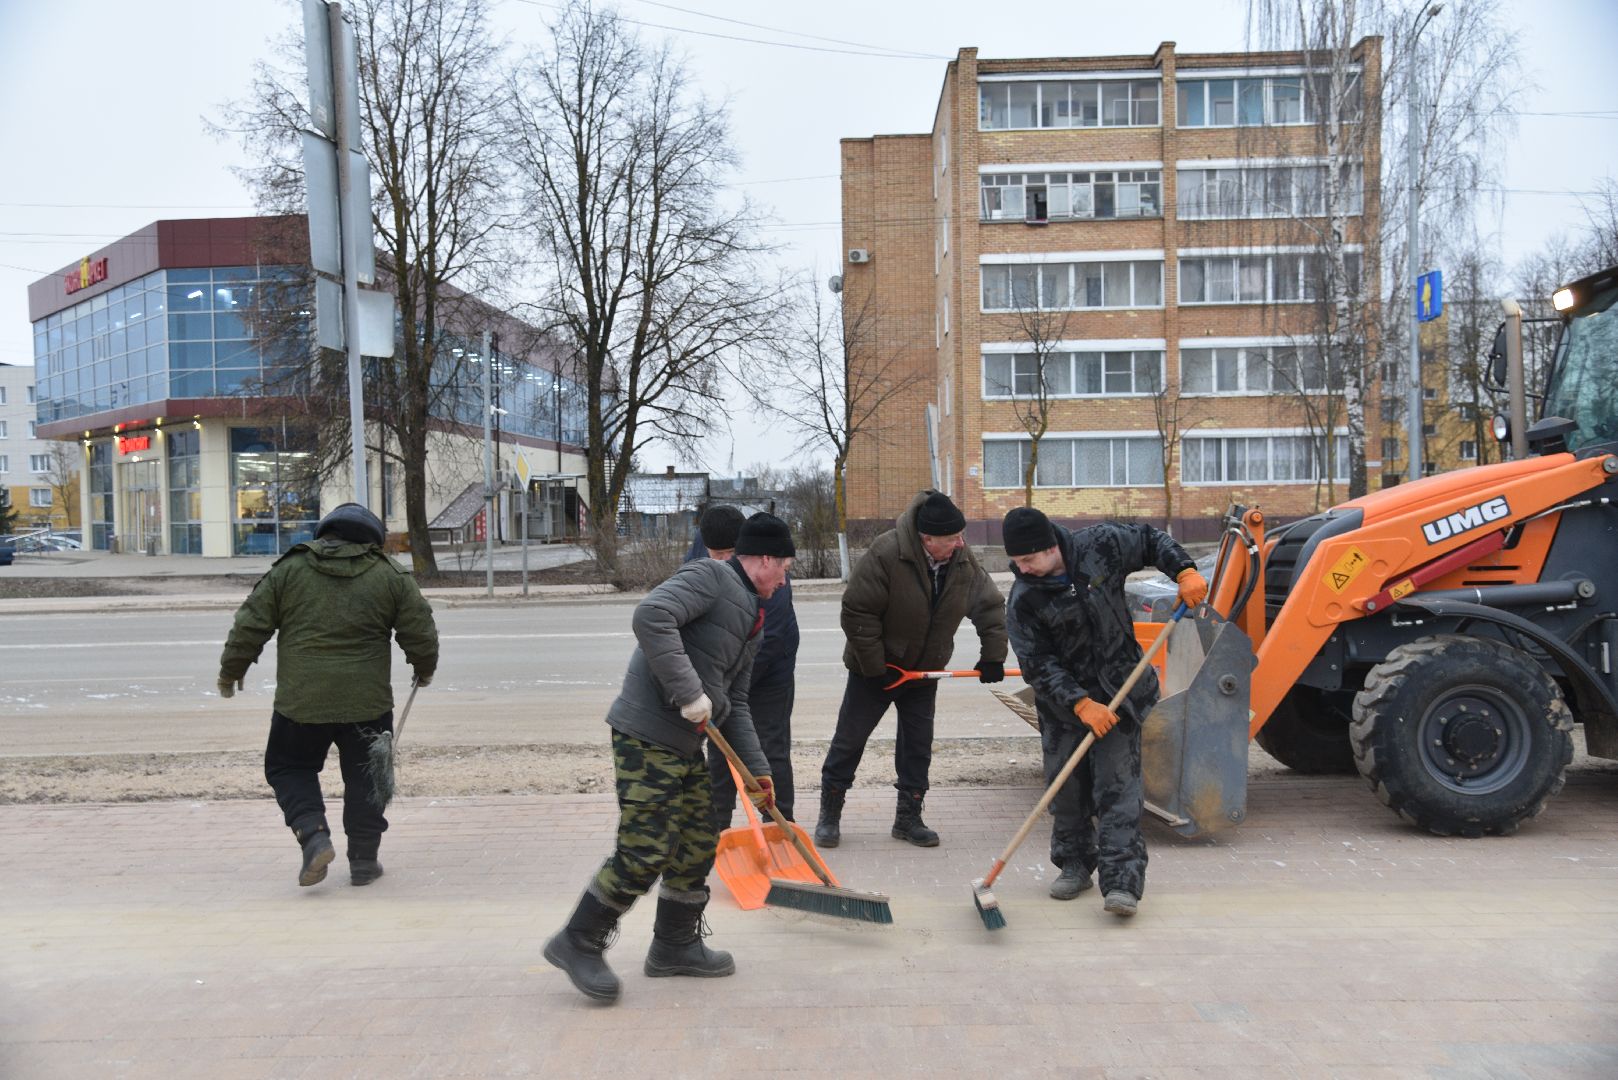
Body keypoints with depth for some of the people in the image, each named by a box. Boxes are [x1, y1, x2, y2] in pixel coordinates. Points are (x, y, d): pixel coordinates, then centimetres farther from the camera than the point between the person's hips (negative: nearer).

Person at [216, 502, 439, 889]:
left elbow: (250, 626, 4)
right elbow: (420, 632, 4)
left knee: (288, 768, 18)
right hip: (367, 701, 0)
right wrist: (424, 669, 23)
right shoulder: (391, 575, 3)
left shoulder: (288, 569, 4)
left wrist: (230, 672, 18)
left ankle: (313, 836, -1)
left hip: (301, 699, 0)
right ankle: (363, 861, 18)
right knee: (364, 778, 13)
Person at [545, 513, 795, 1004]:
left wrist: (756, 769, 17)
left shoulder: (753, 621, 20)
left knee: (698, 844, 13)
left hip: (687, 744, 10)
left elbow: (735, 703, 23)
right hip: (647, 736, -10)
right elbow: (651, 616, -27)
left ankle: (674, 946, 29)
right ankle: (579, 942, 9)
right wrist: (690, 694, -27)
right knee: (645, 852, -8)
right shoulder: (709, 576, -9)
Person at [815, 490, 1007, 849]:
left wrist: (993, 655, -4)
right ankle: (829, 815, 17)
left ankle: (908, 818, 20)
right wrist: (874, 668, -22)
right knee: (850, 739, 3)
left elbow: (990, 606, 3)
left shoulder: (964, 561, -10)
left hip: (923, 671, 5)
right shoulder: (886, 553, -28)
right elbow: (857, 612, -24)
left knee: (918, 745, 7)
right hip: (874, 669, -5)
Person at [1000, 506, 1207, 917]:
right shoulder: (1023, 599, -14)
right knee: (1065, 786, 6)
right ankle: (1076, 864, 26)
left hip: (1119, 691, -1)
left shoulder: (1100, 545, -11)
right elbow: (1038, 665, -17)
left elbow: (1150, 540, 7)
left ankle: (1122, 881, -8)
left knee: (1118, 783, -7)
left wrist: (1185, 572, -8)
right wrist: (1081, 704, -26)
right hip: (1063, 702, 1)